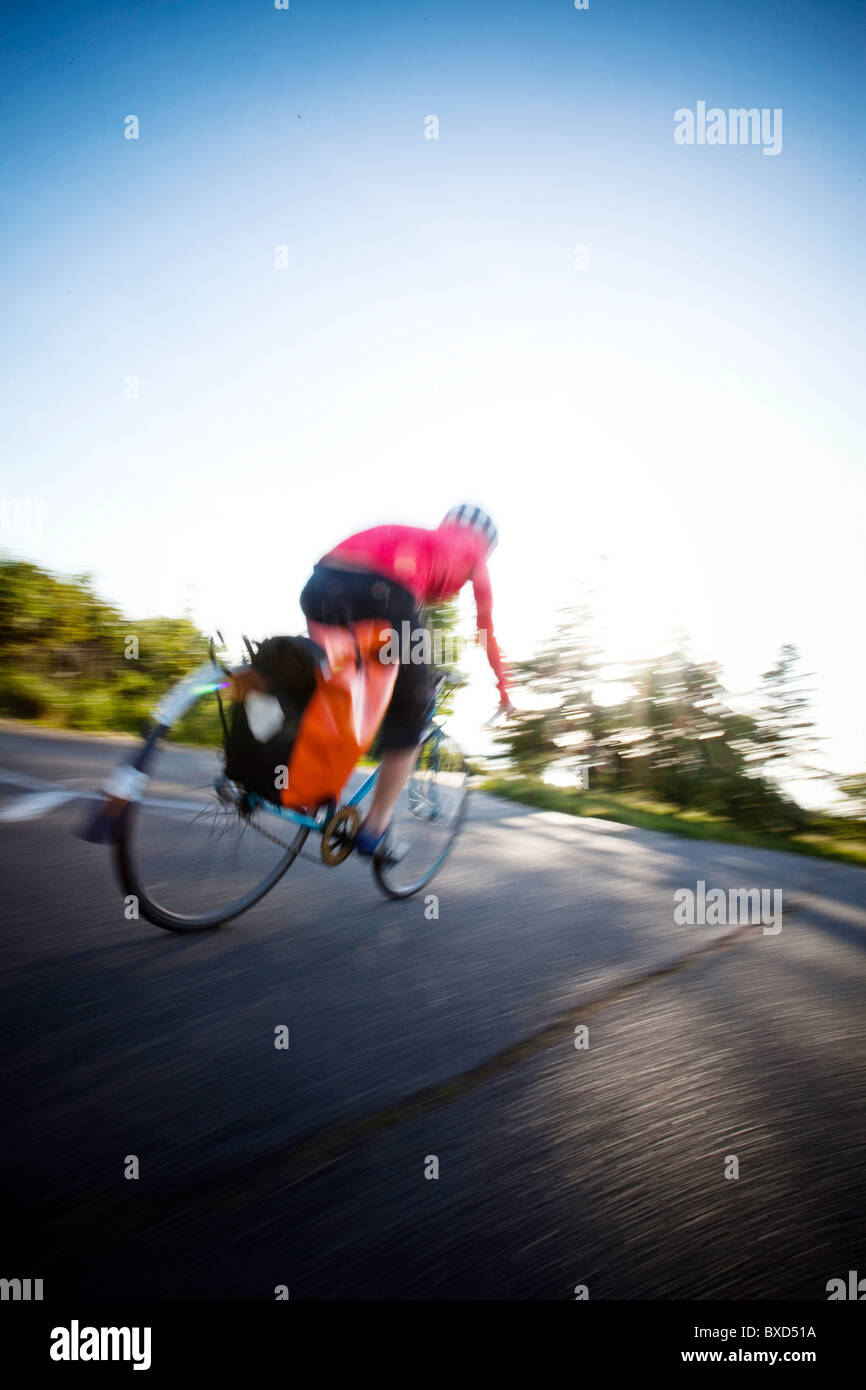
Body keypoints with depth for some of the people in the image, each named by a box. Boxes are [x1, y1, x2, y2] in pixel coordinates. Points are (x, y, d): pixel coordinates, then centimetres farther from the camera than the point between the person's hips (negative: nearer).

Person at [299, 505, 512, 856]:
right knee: (408, 717, 14)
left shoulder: (417, 539, 41)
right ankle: (374, 830, 16)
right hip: (381, 591, -6)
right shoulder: (471, 553, 29)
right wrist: (503, 690, 46)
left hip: (320, 582, 6)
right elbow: (487, 632, 33)